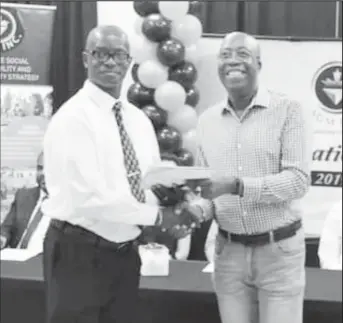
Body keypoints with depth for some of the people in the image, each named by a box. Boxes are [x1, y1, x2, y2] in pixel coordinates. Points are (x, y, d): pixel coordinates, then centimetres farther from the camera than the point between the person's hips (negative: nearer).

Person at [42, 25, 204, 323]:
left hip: (126, 253, 7)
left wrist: (175, 208, -10)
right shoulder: (73, 117, -16)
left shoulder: (139, 119, 8)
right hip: (79, 254, -7)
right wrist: (158, 216, -21)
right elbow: (89, 197, -23)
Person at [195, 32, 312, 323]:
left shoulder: (288, 111, -8)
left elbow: (299, 180, -16)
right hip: (228, 251, 4)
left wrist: (236, 186, -26)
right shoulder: (207, 120, 6)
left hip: (279, 249, -3)